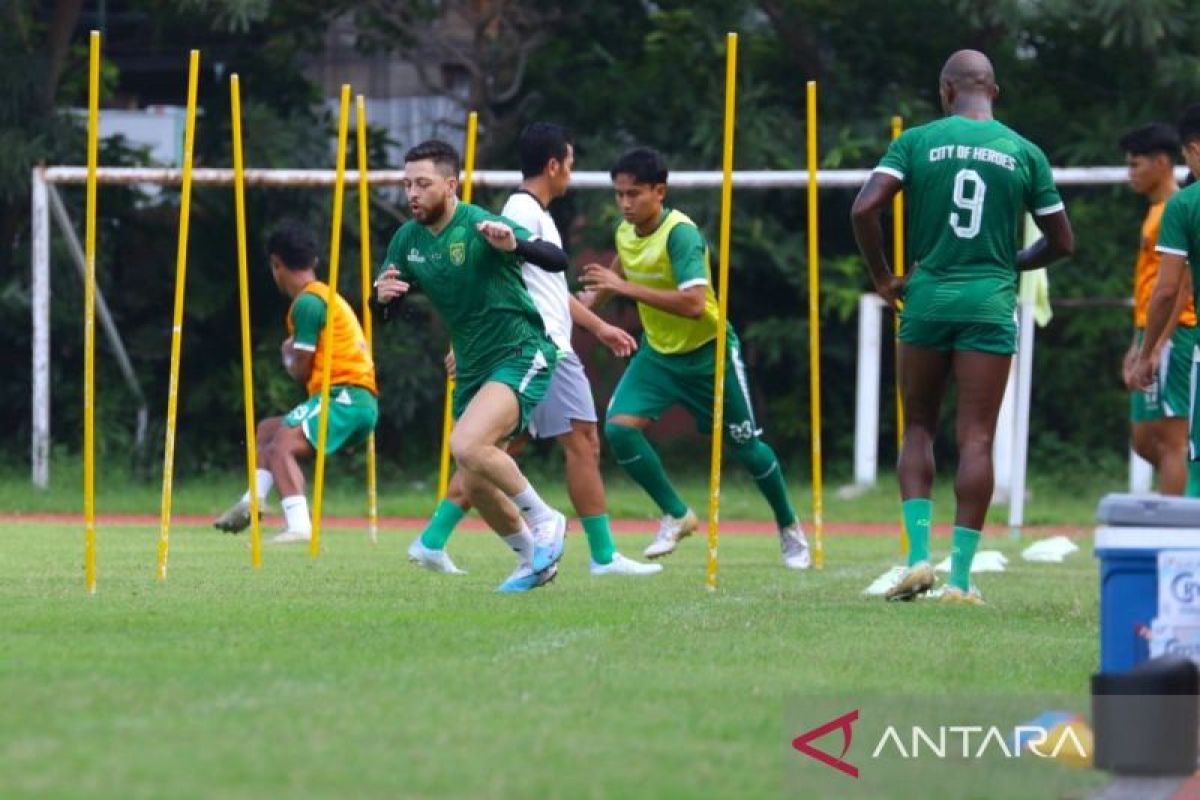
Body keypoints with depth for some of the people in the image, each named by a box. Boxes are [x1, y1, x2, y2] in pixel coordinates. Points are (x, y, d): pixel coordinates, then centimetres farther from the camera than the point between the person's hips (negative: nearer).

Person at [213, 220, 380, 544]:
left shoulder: (307, 302, -8)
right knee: (268, 429, 23)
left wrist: (288, 356, 12)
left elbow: (301, 371, -8)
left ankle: (299, 527, -42)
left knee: (280, 445, -25)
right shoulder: (327, 296, 23)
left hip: (343, 396, -10)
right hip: (359, 401, 10)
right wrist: (294, 354, 8)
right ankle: (253, 501, 11)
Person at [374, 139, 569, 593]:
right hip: (472, 368, 8)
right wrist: (382, 296, -15)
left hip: (521, 356, -8)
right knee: (474, 487, 7)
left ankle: (543, 521, -9)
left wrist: (513, 244, -44)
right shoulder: (407, 240, 4)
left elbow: (556, 260, -25)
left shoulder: (478, 225, -17)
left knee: (466, 445, -29)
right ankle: (533, 559, 29)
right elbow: (382, 313, 9)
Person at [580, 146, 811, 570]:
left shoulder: (681, 234, -27)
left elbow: (694, 304, -39)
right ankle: (677, 515, 1)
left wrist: (624, 287, -38)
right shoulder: (625, 232, -4)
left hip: (708, 353, -6)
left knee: (746, 447, 7)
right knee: (619, 426, -16)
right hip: (658, 352, 6)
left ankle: (789, 527, 31)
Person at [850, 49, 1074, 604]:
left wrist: (882, 278, 3)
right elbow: (1062, 243, 8)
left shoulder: (918, 141, 1)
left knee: (918, 430, 14)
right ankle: (960, 575, -4)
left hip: (928, 298, 0)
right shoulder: (1024, 153, 3)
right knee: (976, 440, 0)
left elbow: (864, 209, -10)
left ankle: (918, 554, -1)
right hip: (991, 305, 0)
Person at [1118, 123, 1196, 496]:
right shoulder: (1156, 212, 19)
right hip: (1155, 340, 10)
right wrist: (1137, 345, 23)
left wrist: (1154, 346, -21)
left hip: (1172, 338, -10)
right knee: (1145, 441, 11)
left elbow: (1181, 285, -18)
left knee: (1170, 438, -9)